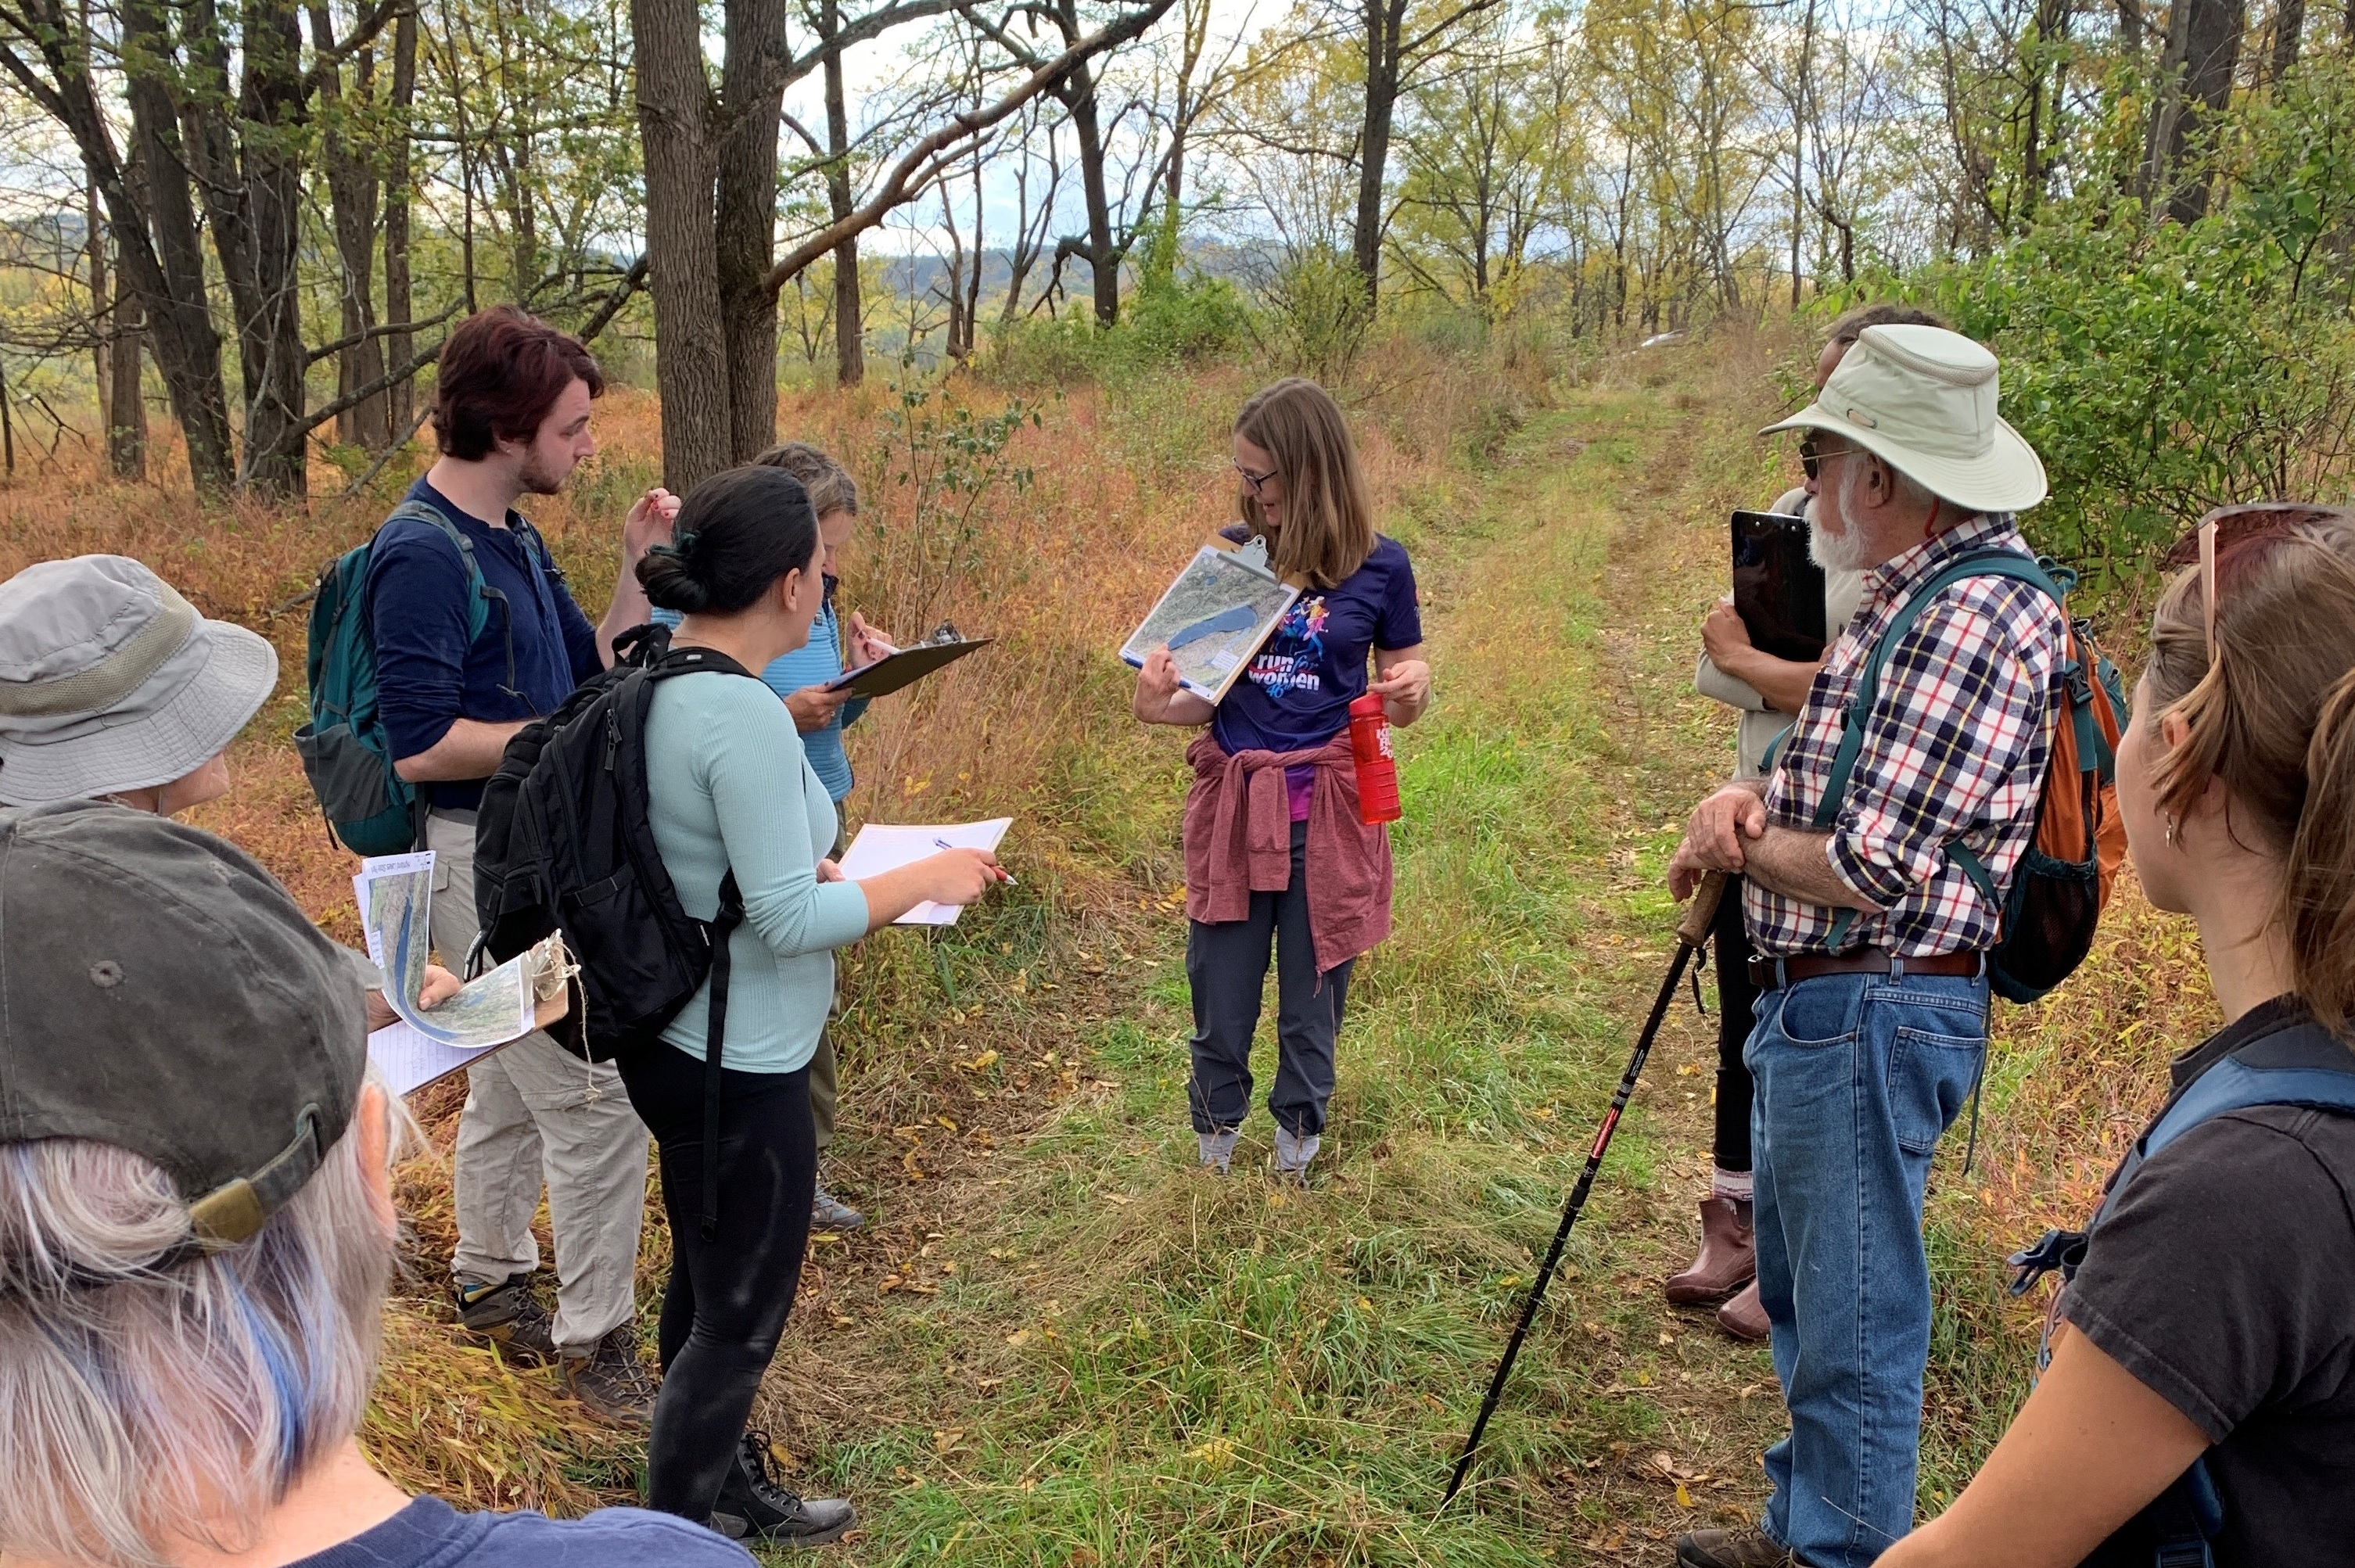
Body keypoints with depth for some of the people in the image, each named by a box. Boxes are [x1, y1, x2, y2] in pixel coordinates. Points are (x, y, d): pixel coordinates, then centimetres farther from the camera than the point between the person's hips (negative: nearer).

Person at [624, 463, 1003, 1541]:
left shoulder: (656, 682, 1)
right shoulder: (745, 717, -27)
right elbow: (788, 920, -25)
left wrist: (812, 866, 10)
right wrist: (924, 879, -14)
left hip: (676, 1043, 10)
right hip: (739, 1069, -9)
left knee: (704, 1289, 27)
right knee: (743, 1318, 10)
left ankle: (717, 1484, 47)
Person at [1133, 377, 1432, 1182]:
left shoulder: (1379, 565, -4)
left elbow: (1401, 697, 5)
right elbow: (1209, 694, 6)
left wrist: (1411, 692, -18)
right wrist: (1159, 706, -15)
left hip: (1327, 807, -1)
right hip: (1234, 803, 1)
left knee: (1312, 996, 11)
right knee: (1220, 999, 9)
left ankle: (1296, 1143, 33)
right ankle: (1215, 1142, 31)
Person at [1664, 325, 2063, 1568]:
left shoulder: (1975, 617, -21)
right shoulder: (1909, 592, 11)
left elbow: (1867, 870, -23)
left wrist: (1734, 840, -6)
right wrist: (1748, 798, -5)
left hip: (1869, 1019, -11)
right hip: (1815, 1002, 11)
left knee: (1852, 1321, 2)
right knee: (1802, 1292, 22)